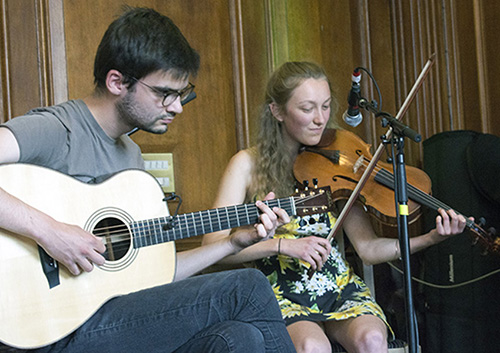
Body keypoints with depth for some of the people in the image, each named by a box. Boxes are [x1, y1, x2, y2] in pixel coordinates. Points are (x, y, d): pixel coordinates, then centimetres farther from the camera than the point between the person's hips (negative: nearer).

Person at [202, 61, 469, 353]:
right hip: (282, 297, -2)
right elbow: (214, 246, -11)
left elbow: (367, 248, -2)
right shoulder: (248, 165, -3)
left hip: (340, 288, 3)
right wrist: (281, 244, -23)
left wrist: (431, 238, -16)